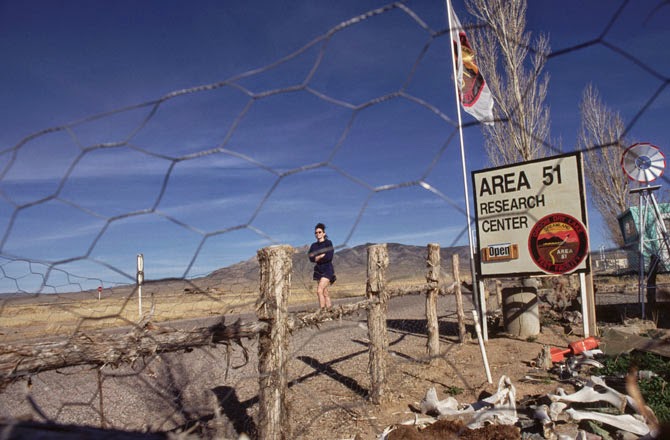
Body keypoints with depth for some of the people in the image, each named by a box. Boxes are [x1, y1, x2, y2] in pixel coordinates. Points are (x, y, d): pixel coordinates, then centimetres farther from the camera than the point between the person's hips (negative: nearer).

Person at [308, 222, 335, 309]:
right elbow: (311, 258, -2)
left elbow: (329, 257, -15)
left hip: (327, 270, -6)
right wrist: (322, 255, -11)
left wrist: (317, 258, -6)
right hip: (318, 271, 6)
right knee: (325, 293, 7)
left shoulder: (328, 243, -3)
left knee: (319, 291, -19)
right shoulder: (313, 245, 11)